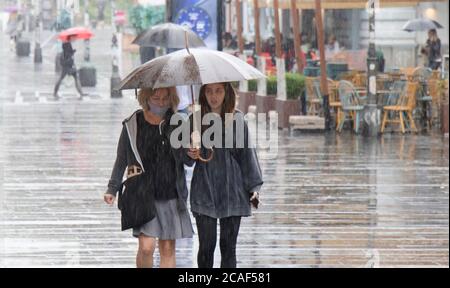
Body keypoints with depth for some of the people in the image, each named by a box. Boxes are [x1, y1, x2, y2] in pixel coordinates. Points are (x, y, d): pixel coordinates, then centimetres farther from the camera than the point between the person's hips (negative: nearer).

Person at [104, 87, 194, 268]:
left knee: (168, 248, 3)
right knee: (146, 246, -13)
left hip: (171, 196, 2)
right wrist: (112, 189, 4)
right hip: (143, 195, -2)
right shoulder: (133, 125, 2)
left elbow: (188, 160, 3)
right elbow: (121, 160, 10)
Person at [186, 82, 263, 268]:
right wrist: (193, 154, -13)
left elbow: (246, 152, 6)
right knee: (206, 245, -1)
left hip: (232, 191, 0)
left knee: (228, 246, 3)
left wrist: (254, 186, 1)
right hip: (204, 192, 0)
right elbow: (188, 155, 11)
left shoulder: (237, 119, 2)